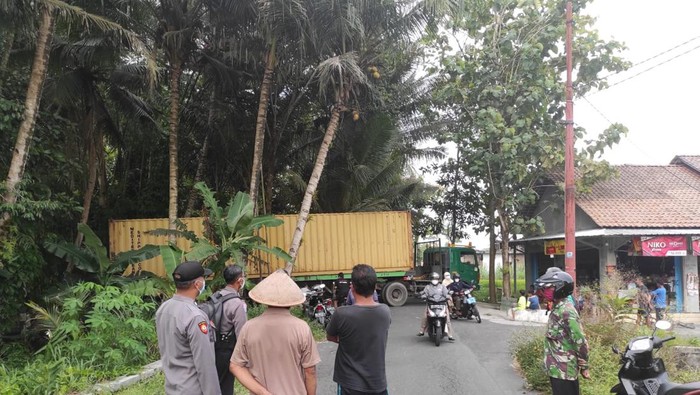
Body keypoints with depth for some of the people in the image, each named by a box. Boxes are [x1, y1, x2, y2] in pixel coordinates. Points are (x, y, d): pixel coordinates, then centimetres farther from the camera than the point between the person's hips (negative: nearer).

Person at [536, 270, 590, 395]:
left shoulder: (566, 311, -19)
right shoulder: (558, 308, 11)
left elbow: (580, 341, -21)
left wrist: (584, 367, -15)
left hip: (563, 370, -9)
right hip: (556, 368, 9)